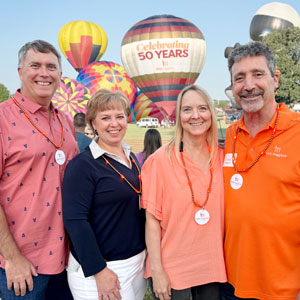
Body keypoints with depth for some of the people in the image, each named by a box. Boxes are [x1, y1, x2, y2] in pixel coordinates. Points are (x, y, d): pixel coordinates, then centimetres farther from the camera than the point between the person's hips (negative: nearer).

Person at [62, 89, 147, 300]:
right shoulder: (83, 164, -16)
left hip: (139, 260, 7)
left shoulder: (131, 158, 6)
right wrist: (99, 271, -20)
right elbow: (75, 220, -20)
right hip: (103, 269, -7)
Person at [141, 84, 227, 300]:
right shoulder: (161, 159, -12)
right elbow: (152, 219, -10)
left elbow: (227, 212, 8)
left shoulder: (222, 157, -1)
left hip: (213, 266, 4)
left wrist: (223, 260, 6)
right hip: (172, 268, -3)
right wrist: (157, 270, -11)